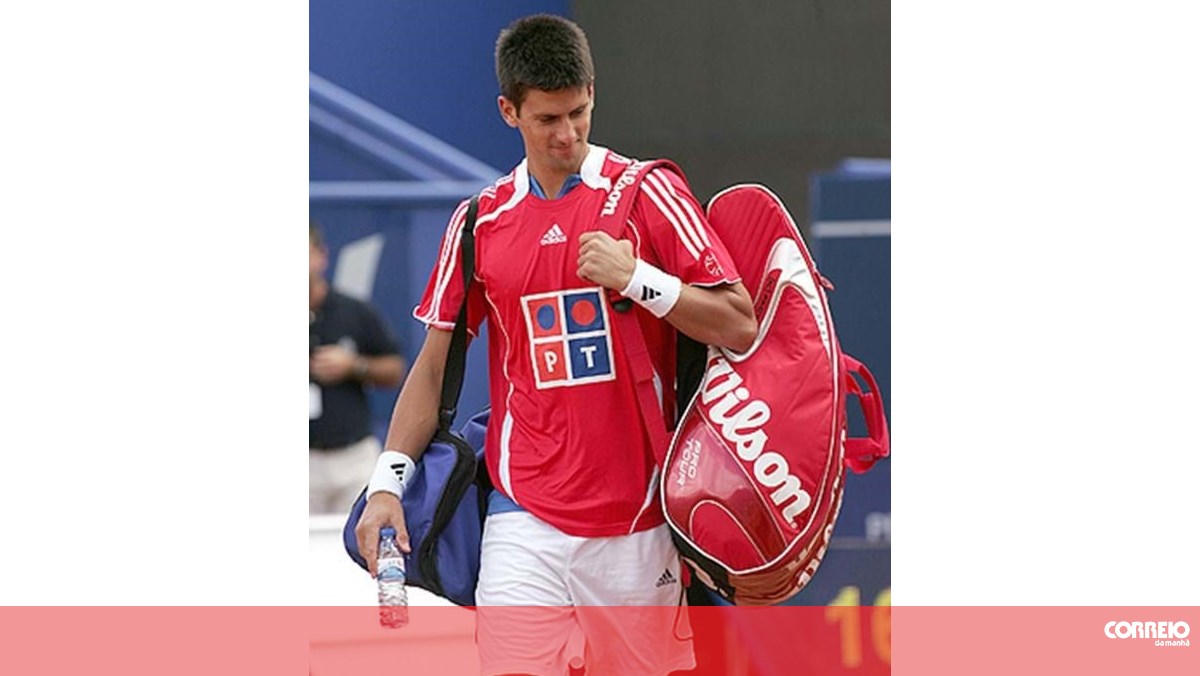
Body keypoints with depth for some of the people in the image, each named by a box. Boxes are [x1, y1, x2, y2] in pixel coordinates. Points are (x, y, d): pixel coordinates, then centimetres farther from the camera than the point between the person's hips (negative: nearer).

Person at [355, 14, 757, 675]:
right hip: (525, 518, 1)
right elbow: (436, 362, 16)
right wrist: (387, 479, 4)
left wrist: (637, 277, -16)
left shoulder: (647, 194, 0)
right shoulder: (479, 222, 9)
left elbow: (739, 328, -3)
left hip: (638, 522, -1)